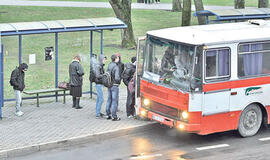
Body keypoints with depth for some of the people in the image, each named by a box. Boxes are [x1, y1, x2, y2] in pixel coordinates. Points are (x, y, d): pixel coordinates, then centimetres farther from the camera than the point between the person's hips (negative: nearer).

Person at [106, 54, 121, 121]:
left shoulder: (109, 66, 6)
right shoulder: (116, 67, -18)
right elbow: (117, 78, -24)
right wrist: (119, 80, -5)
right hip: (114, 85, -8)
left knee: (109, 100, 15)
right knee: (114, 101, -2)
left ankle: (108, 115, 23)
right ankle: (114, 116, 0)